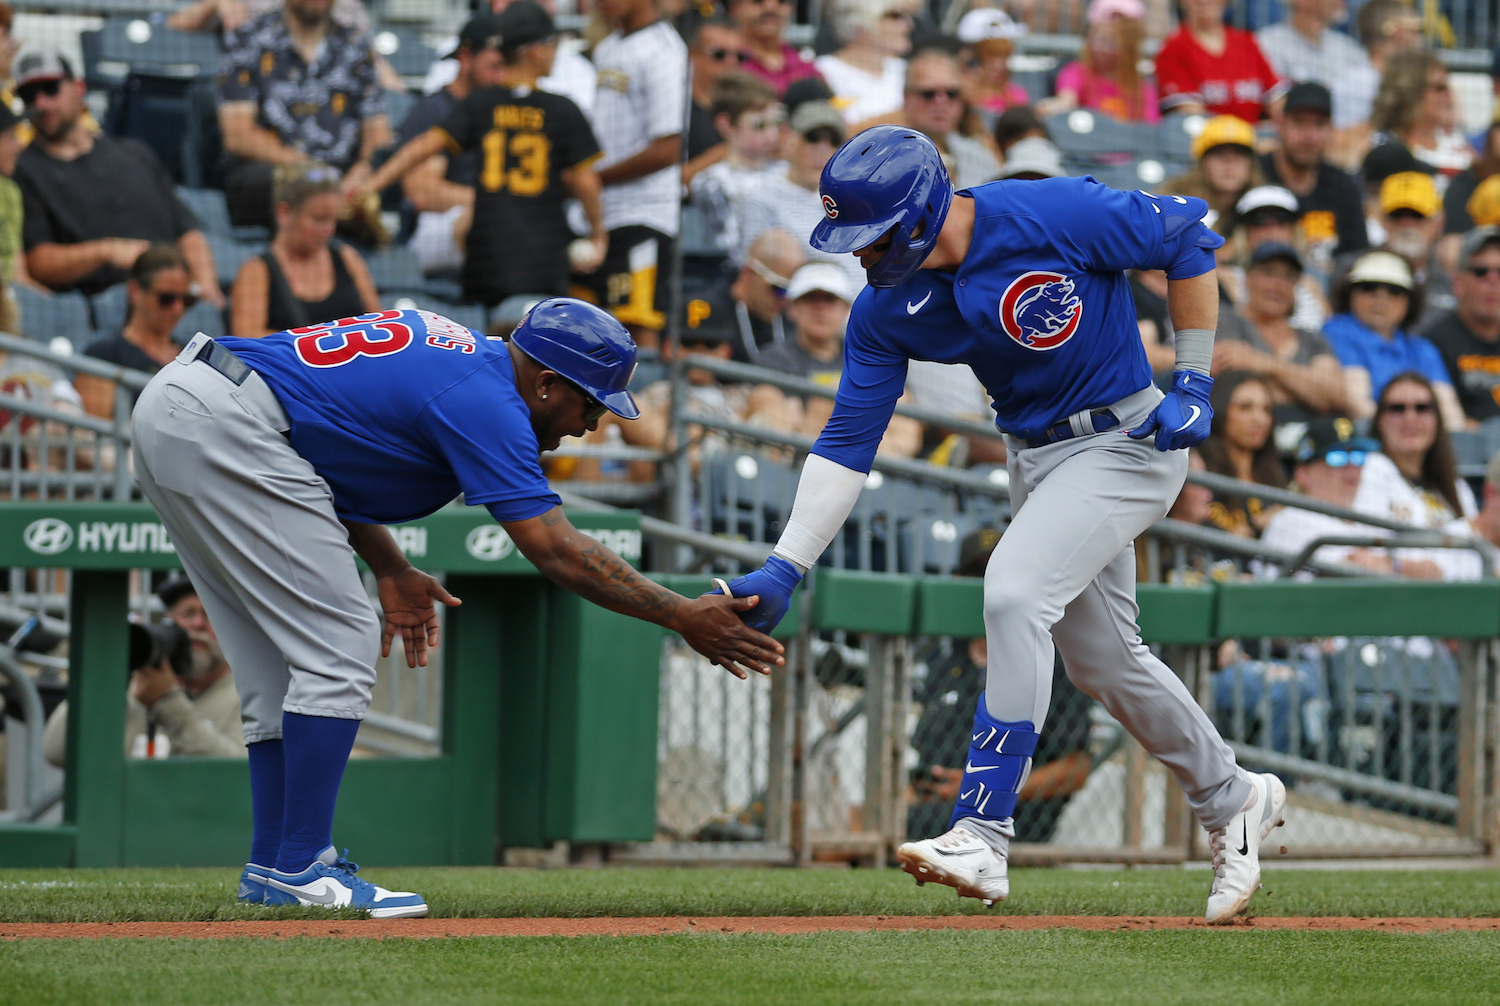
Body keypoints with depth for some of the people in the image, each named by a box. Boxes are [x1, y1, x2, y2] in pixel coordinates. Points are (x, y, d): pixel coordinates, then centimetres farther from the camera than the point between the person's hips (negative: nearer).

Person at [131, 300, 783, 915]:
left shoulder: (447, 349, 18)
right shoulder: (484, 399, -11)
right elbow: (556, 551, -16)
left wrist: (389, 570, 17)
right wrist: (682, 616, -12)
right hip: (228, 427, -10)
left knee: (282, 658, 14)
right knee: (336, 647, -6)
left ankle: (271, 867, 15)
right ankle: (299, 870, -7)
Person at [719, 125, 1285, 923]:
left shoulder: (1051, 217, -26)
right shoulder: (886, 309, -9)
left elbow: (1186, 235, -14)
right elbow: (847, 440, -7)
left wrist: (1194, 384, -15)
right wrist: (784, 569, -16)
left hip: (1126, 441, -7)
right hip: (1034, 459, 7)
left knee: (1015, 593, -24)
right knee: (1098, 657, 16)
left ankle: (982, 835, -23)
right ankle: (1231, 801, 39)